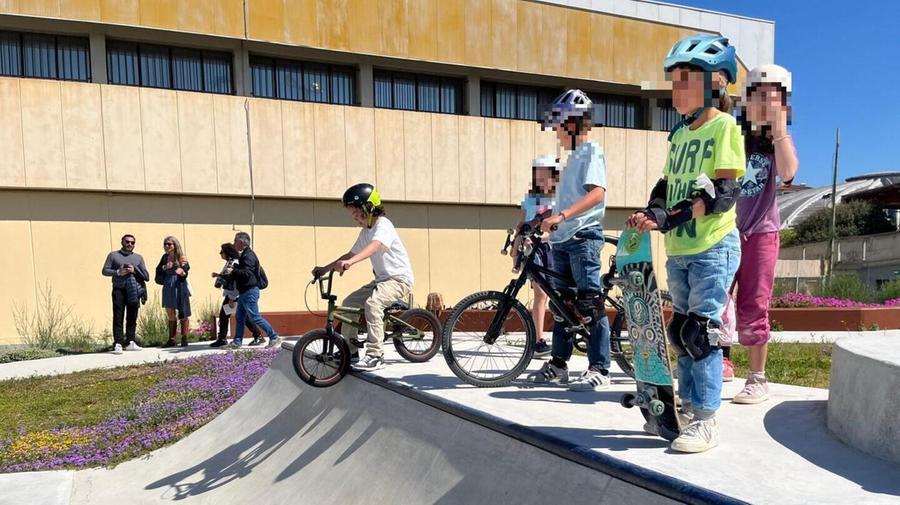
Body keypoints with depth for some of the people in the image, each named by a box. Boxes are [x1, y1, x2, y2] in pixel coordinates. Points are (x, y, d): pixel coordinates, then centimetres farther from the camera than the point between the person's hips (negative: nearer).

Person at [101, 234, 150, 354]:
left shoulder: (138, 257, 19)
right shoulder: (113, 255, 13)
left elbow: (146, 276, 12)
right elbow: (105, 271, 6)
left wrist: (134, 270, -5)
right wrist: (118, 272, -10)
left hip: (134, 290, 3)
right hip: (119, 290, -3)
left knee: (132, 317, 2)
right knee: (118, 317, -7)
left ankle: (130, 342, 8)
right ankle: (118, 343, -9)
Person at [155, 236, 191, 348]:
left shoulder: (181, 258, -4)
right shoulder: (165, 257, 11)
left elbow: (185, 273, -12)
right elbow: (158, 271, 11)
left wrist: (183, 273, -34)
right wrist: (164, 267, -8)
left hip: (179, 287, -5)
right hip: (168, 288, 5)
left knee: (183, 314, 1)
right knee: (171, 315, 10)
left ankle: (184, 339, 7)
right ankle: (171, 340, 16)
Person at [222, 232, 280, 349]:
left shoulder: (248, 255, -14)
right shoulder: (243, 255, 18)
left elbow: (247, 273, -26)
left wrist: (233, 271, -17)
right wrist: (222, 276, 26)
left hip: (250, 292, -10)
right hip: (244, 292, 10)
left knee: (255, 317, -8)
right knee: (239, 317, 11)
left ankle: (274, 337, -4)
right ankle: (237, 342, 16)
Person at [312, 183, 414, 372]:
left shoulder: (383, 225, -18)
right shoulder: (365, 231, 11)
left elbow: (374, 247, -38)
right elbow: (351, 254, 15)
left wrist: (349, 262, -53)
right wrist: (325, 268, 6)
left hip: (399, 278, -9)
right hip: (382, 278, 9)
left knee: (372, 303, -32)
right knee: (349, 302, 2)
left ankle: (375, 356, -26)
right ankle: (351, 351, 12)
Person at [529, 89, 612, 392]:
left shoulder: (591, 151, -6)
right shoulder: (573, 156, 21)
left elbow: (597, 193, -22)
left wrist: (561, 215, -30)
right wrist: (547, 221, 23)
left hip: (583, 237, -9)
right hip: (561, 239, 9)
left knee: (590, 304, -6)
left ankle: (599, 369, 0)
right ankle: (558, 364, 20)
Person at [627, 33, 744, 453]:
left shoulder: (724, 126, -8)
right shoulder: (680, 134, 15)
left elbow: (723, 192, -17)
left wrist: (668, 218, -24)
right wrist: (652, 213, -8)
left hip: (713, 248, -7)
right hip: (679, 250, 7)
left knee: (701, 332, -6)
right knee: (681, 331, 12)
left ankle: (706, 421, 5)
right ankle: (687, 406, 25)